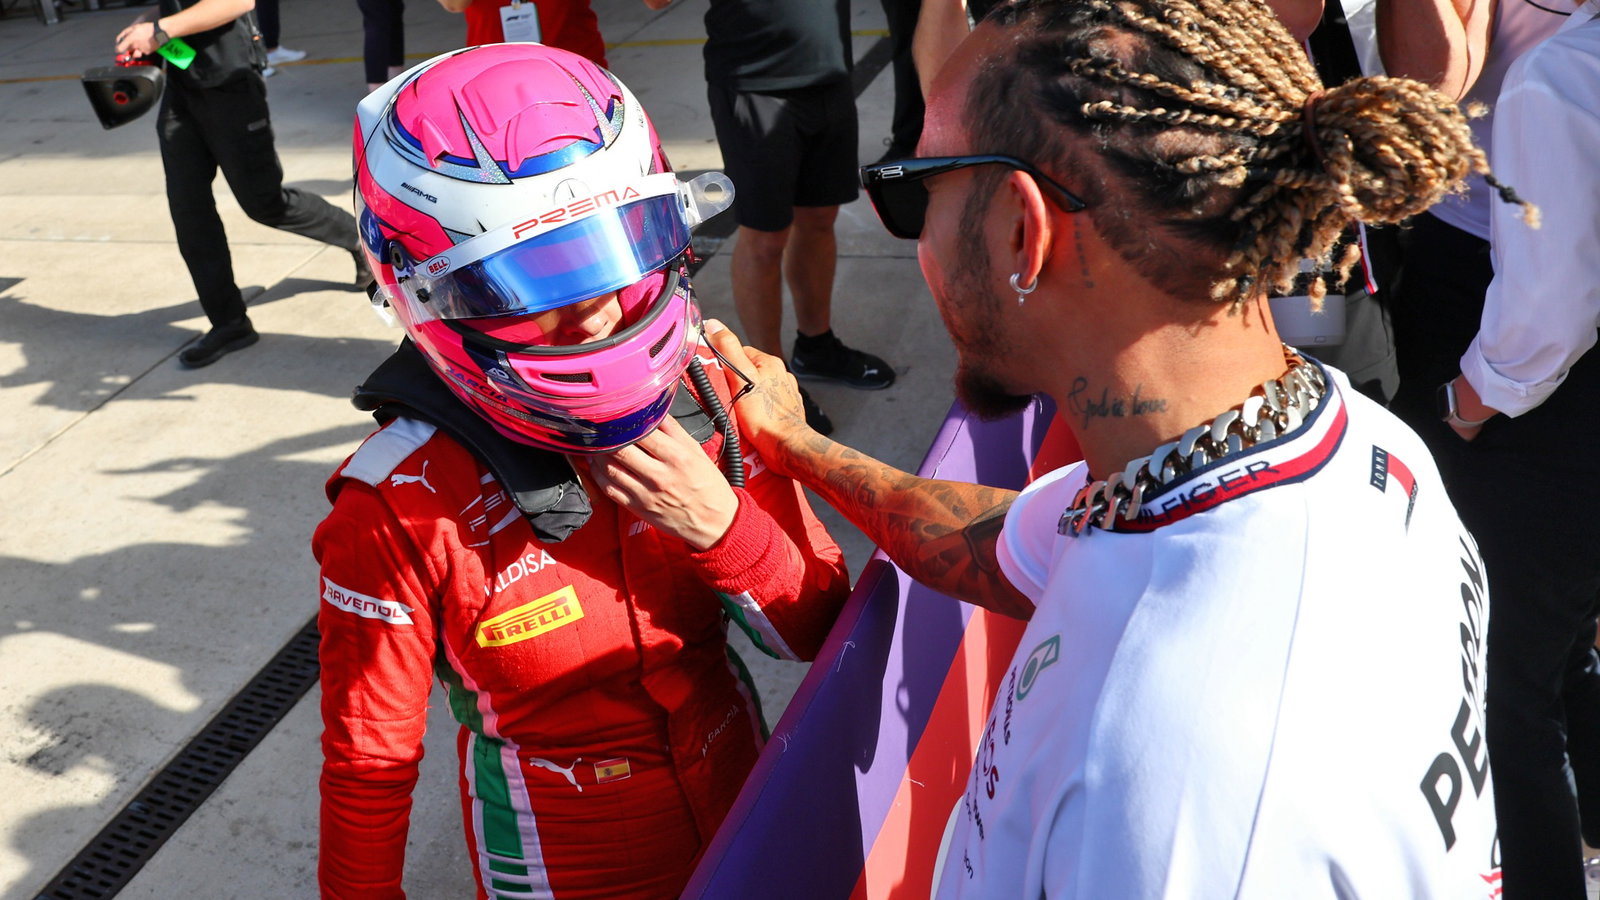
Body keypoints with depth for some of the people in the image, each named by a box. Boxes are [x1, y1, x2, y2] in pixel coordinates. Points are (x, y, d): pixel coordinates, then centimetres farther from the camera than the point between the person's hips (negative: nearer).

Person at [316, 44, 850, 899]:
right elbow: (369, 766, -15)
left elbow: (821, 627, -10)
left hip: (740, 803, 4)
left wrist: (721, 525, -27)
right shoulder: (401, 515, -27)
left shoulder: (705, 396, -16)